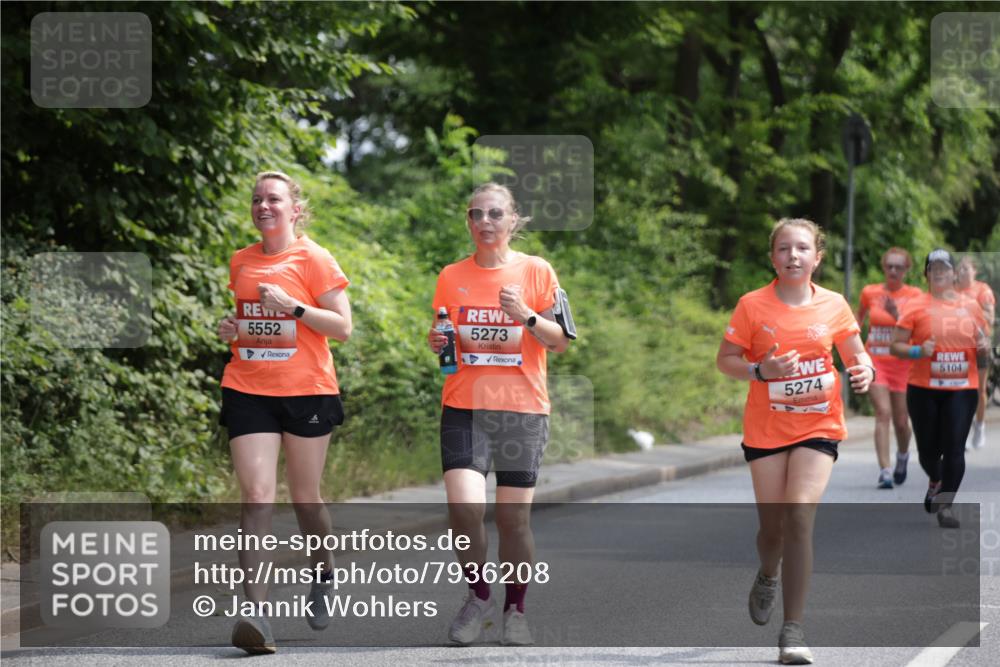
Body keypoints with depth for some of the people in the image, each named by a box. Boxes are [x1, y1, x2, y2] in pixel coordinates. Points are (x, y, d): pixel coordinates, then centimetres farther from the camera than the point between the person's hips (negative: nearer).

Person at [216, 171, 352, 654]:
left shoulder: (313, 260, -3)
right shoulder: (241, 262, 11)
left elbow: (342, 327, -6)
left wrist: (293, 307, -17)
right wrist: (231, 329, 5)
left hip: (306, 391, -3)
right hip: (248, 391, 3)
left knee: (305, 499, 8)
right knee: (257, 496, -11)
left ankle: (324, 573, 39)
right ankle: (255, 611, -18)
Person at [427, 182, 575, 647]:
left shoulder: (536, 272, 2)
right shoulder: (452, 277, 9)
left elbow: (560, 342, 2)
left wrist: (527, 317, -15)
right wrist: (437, 343, -3)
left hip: (522, 411, -1)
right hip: (464, 407, 1)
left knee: (514, 518, 0)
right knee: (463, 508, -16)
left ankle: (515, 610, 19)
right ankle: (478, 597, 7)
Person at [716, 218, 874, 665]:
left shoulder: (833, 305, -1)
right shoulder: (753, 305, -5)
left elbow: (855, 354, 12)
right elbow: (725, 359, 0)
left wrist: (864, 370, -11)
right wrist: (761, 370, -19)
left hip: (818, 426, 0)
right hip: (766, 429, 0)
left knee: (800, 516, -17)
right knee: (772, 525, 7)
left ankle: (793, 630, -12)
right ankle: (768, 577, 46)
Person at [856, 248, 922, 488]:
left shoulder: (914, 295, -3)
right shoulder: (870, 292, 2)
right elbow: (859, 317, 20)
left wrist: (896, 314, -27)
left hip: (902, 363, 0)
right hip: (874, 361, 0)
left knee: (901, 421, 6)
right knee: (883, 413, -16)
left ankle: (903, 455, 39)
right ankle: (885, 471, -20)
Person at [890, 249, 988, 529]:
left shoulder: (971, 306, 9)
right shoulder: (917, 307, 0)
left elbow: (983, 343, 21)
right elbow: (895, 345, 0)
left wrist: (983, 347, -3)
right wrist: (919, 351, -18)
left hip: (962, 389, 1)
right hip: (924, 390, -1)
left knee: (955, 448, -10)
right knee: (928, 448, 6)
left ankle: (945, 504, -3)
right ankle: (935, 481, 39)